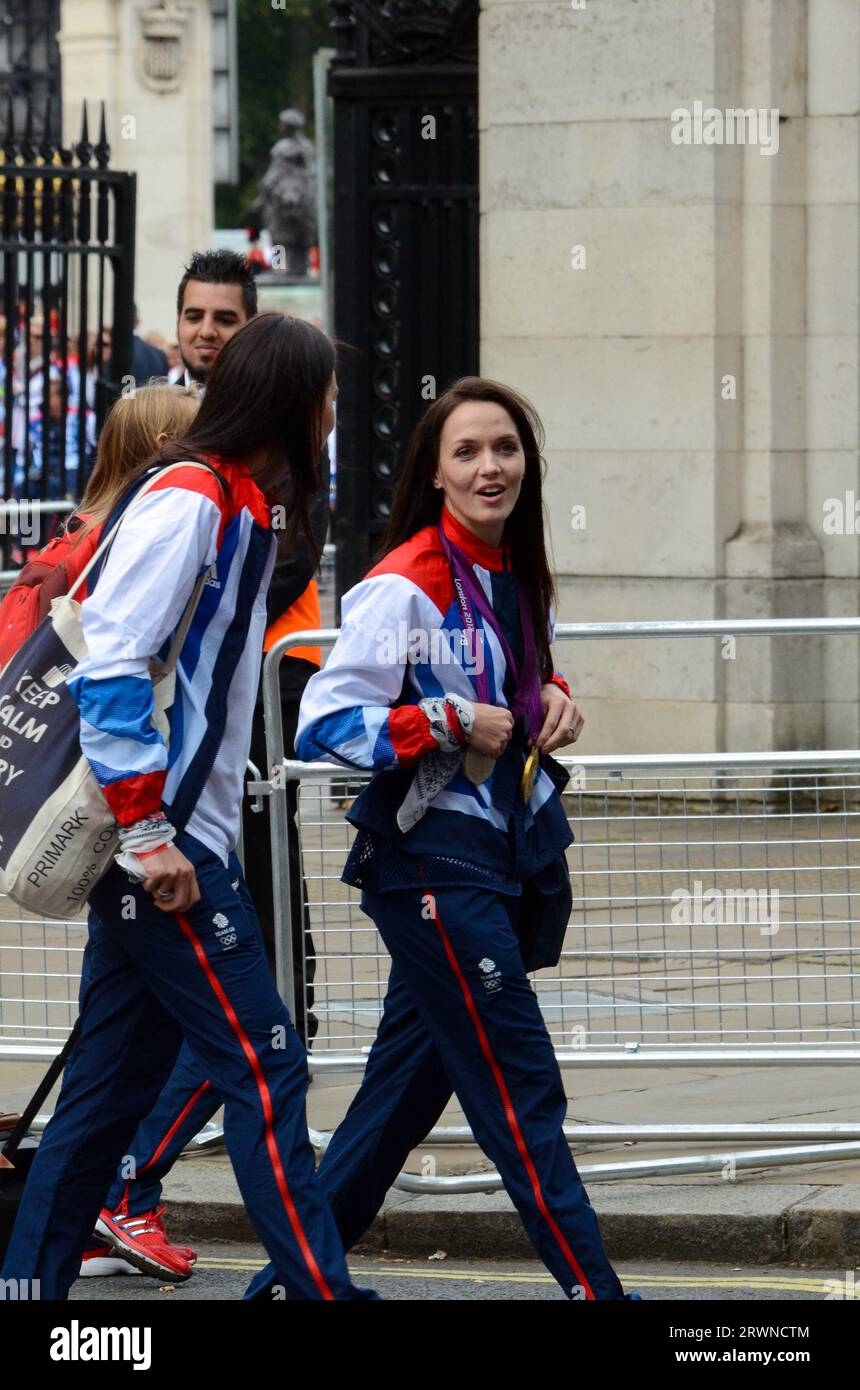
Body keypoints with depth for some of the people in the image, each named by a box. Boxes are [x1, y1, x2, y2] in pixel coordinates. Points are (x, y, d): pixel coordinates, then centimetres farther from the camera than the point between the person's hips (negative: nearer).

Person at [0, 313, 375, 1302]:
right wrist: (147, 832, -22)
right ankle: (322, 1290, -8)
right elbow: (111, 664, -20)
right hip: (162, 847, -10)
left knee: (110, 1087, 10)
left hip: (179, 840, 10)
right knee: (264, 1071, -9)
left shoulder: (237, 507, 17)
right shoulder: (189, 499, -13)